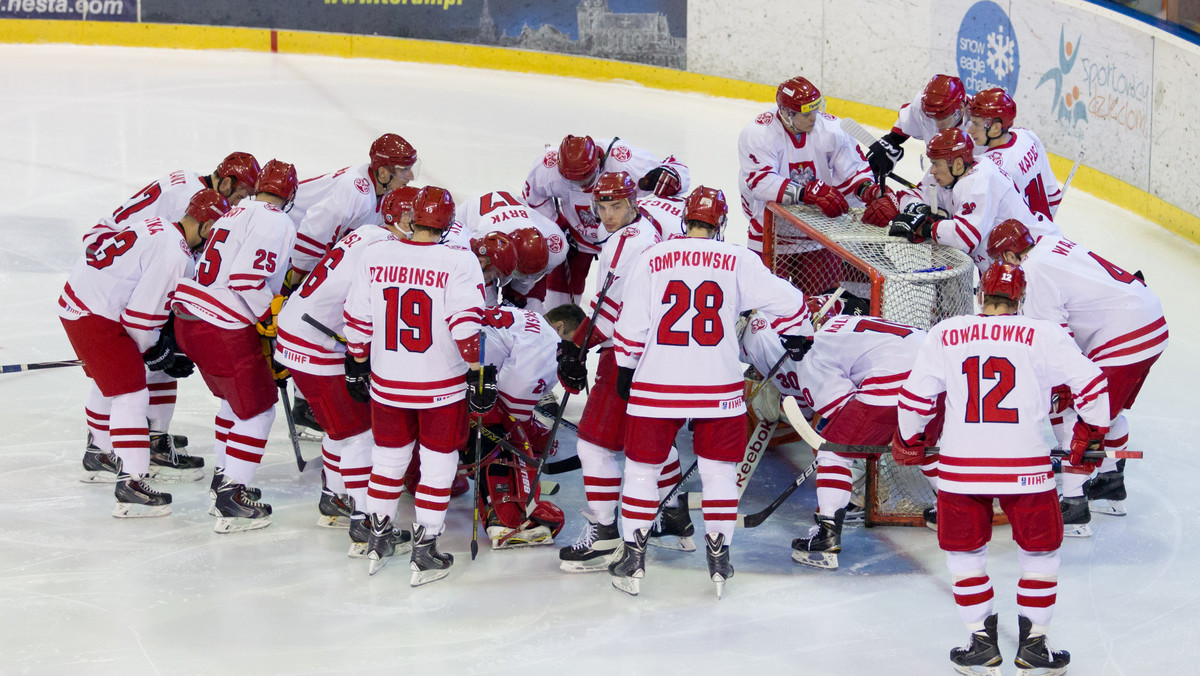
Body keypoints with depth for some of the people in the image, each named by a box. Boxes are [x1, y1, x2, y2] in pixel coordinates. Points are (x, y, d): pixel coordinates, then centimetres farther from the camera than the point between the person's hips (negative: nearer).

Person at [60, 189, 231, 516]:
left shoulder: (157, 229, 10)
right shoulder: (175, 253, -20)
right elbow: (143, 312, -20)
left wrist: (166, 341, 15)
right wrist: (156, 352, -3)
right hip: (97, 317, -11)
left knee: (107, 382, 29)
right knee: (131, 395, -11)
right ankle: (131, 483, -16)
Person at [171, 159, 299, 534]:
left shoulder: (235, 214, 18)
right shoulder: (276, 222, -11)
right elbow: (247, 277, -23)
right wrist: (272, 315, -9)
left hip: (188, 319, 9)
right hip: (224, 331, -9)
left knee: (235, 398, 27)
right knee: (257, 409, 2)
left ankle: (223, 475, 35)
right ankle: (231, 500, 0)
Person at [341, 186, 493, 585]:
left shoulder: (374, 256, -5)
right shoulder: (460, 262, -14)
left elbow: (357, 320, 2)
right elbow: (466, 326, -19)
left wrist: (357, 365, 15)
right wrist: (478, 374, -9)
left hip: (387, 383, 3)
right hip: (442, 387, -3)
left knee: (389, 458, 20)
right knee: (438, 463, 9)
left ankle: (379, 539, 33)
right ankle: (425, 555, 11)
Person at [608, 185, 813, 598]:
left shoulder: (651, 259, 2)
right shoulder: (738, 261, 0)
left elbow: (631, 326, 2)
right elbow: (786, 300, 3)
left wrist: (626, 372, 15)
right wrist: (798, 336, 22)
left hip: (656, 385, 0)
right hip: (718, 389, 0)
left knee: (642, 468, 13)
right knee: (719, 470, 14)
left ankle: (633, 560, 15)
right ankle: (719, 558, 15)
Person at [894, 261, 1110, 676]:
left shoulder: (943, 334, 6)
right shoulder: (1043, 335, 1)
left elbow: (915, 396, 10)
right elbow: (1089, 382, 1)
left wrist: (909, 443, 27)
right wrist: (1090, 432, 17)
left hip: (960, 465, 1)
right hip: (1026, 465, -1)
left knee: (964, 551, 20)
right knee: (1040, 549, 18)